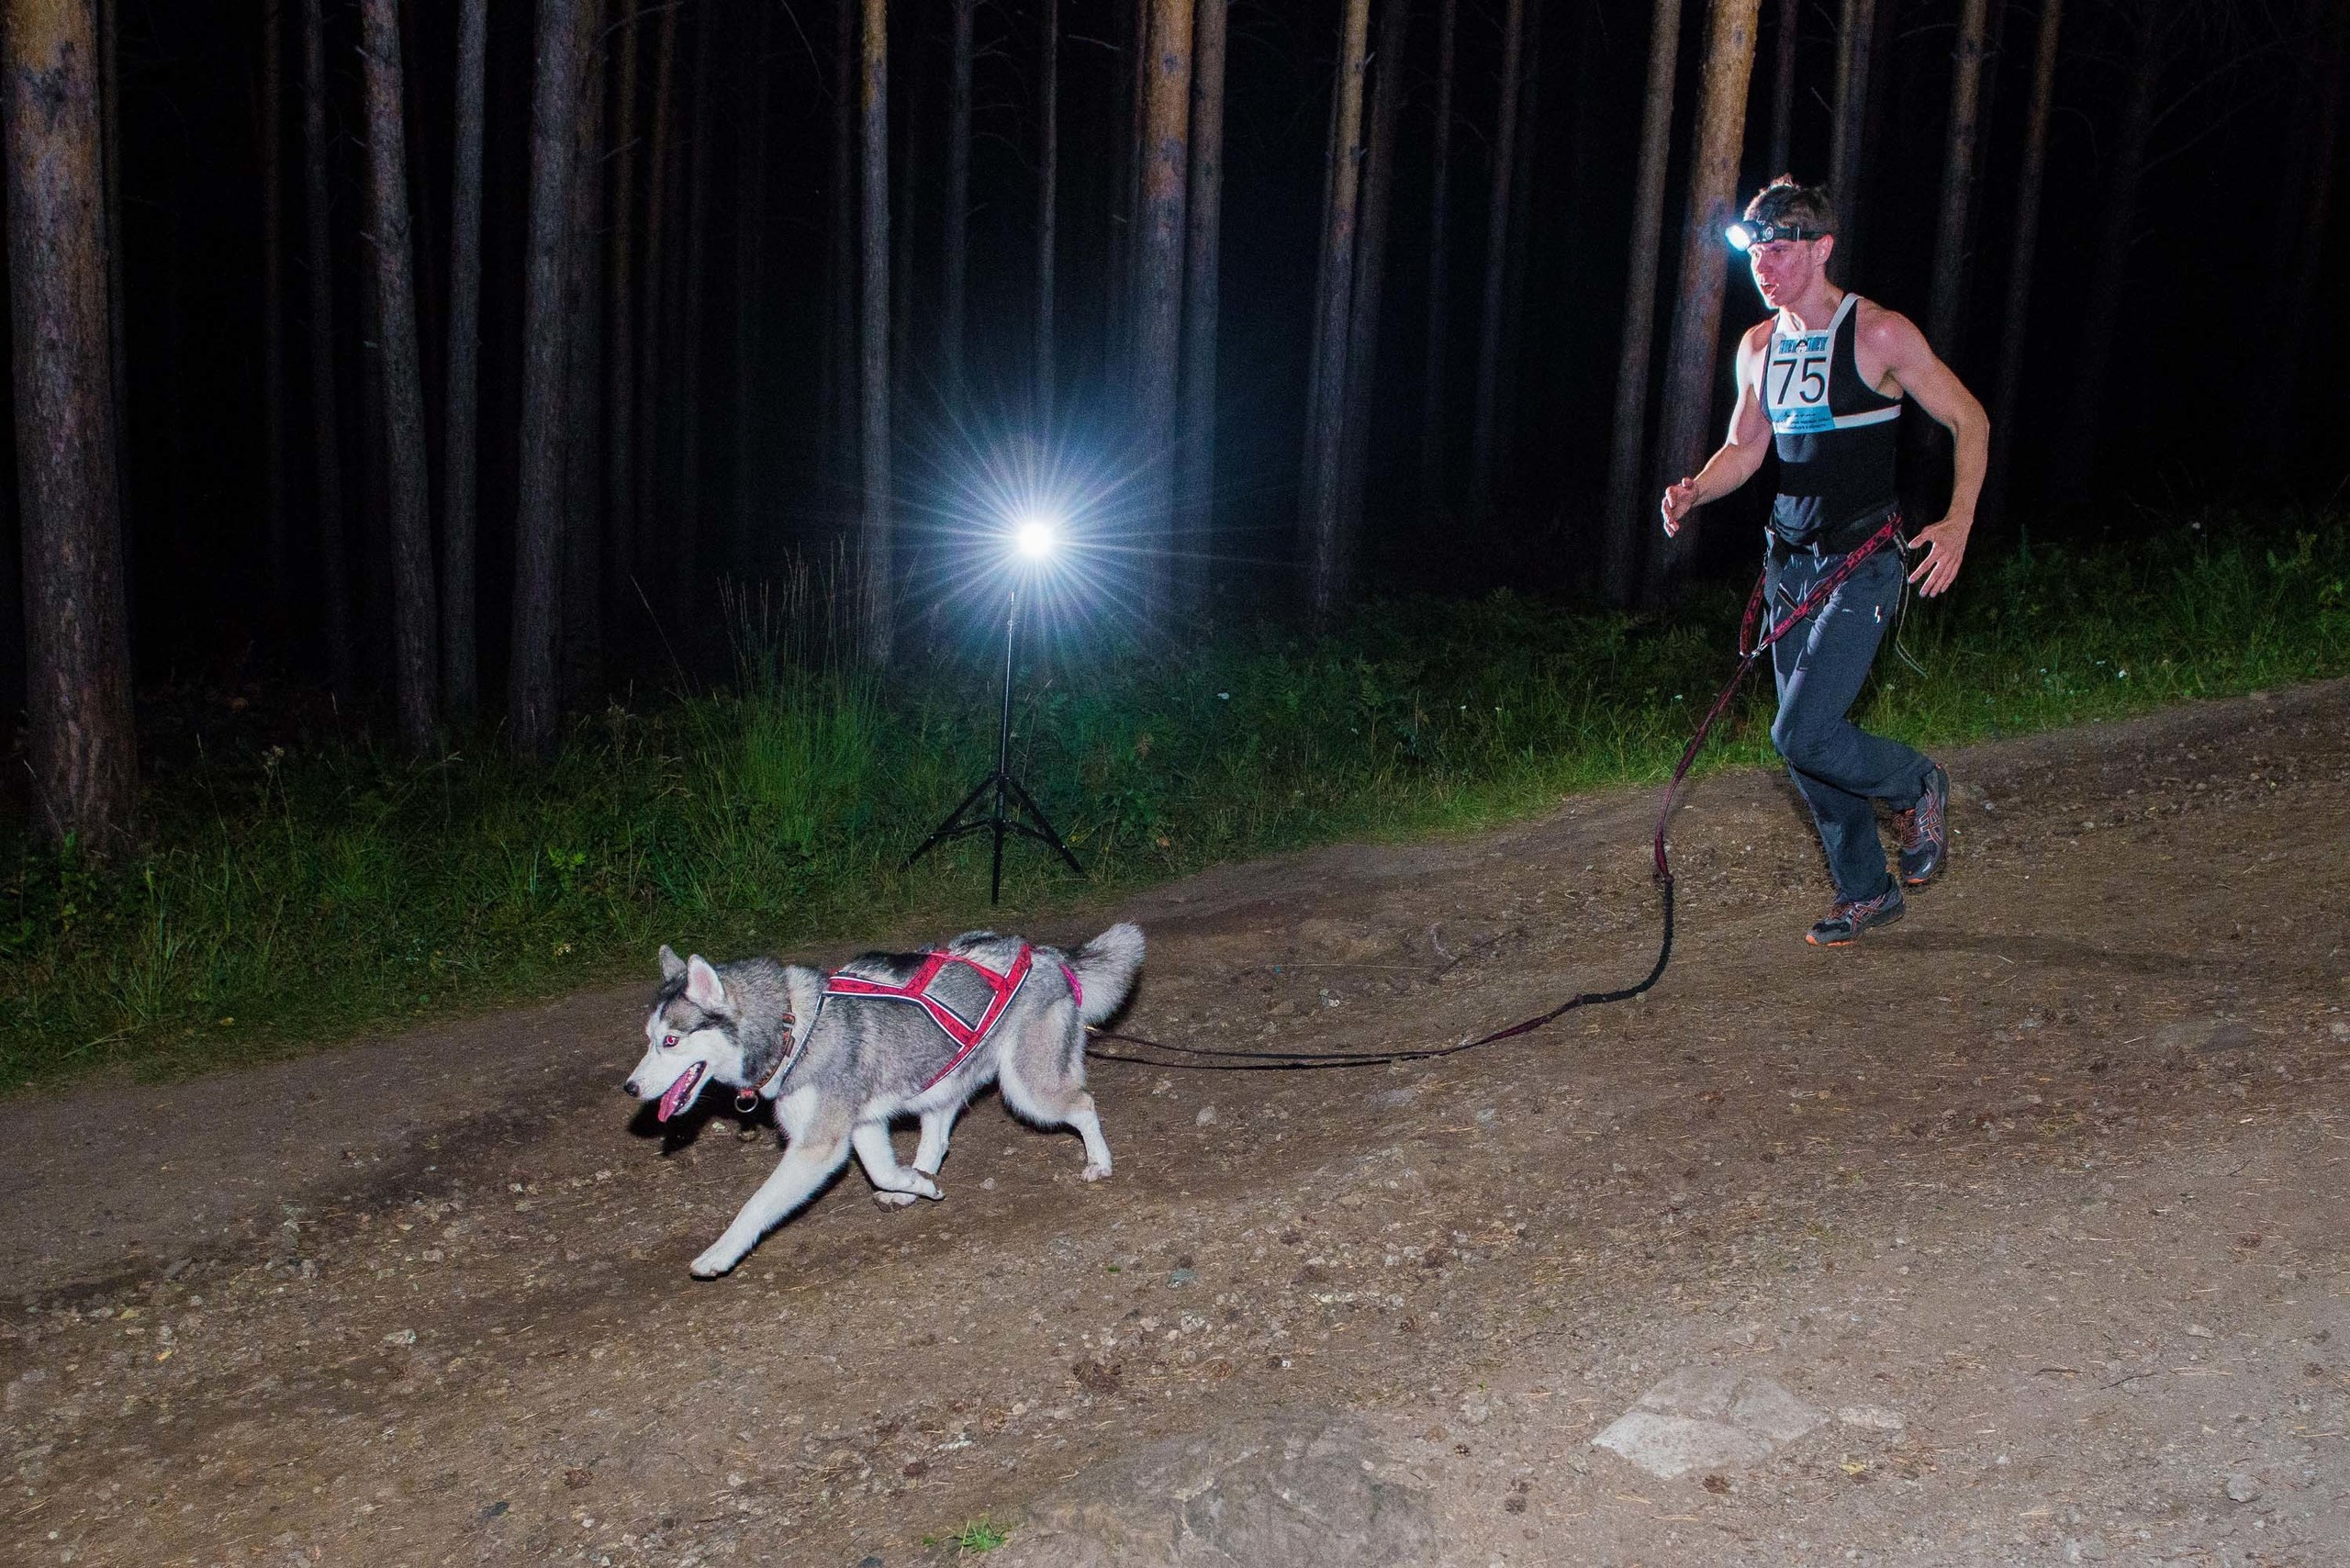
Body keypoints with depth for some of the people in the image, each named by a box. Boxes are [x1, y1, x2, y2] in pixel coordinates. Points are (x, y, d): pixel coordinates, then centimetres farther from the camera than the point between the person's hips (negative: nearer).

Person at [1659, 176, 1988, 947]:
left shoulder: (1881, 335, -10)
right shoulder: (1758, 346, 7)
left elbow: (1970, 420, -4)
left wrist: (1958, 522, -16)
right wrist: (1693, 492, -6)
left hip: (1861, 565, -6)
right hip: (1790, 564, 7)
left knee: (1804, 735, -16)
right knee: (1804, 745, 9)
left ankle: (1917, 787, 15)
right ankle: (1866, 889, 27)